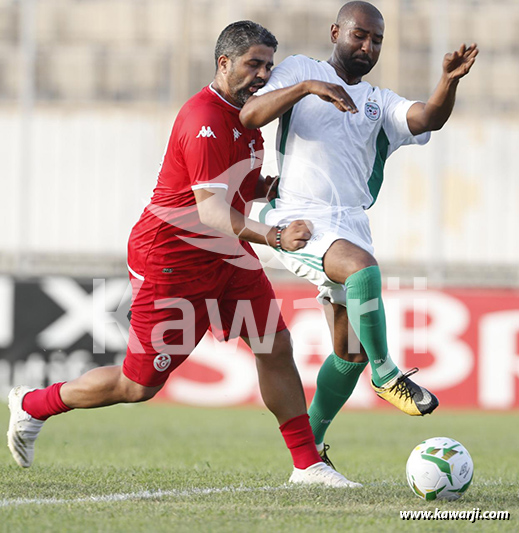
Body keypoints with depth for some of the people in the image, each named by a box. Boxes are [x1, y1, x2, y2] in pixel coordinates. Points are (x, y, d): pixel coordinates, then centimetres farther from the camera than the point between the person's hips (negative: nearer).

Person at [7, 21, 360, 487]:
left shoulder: (242, 115, 9)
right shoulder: (206, 122, -24)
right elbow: (211, 210, -33)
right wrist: (273, 237, -46)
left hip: (225, 256, 9)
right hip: (171, 260, -9)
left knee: (276, 347, -6)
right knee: (139, 386, 0)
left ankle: (307, 463, -1)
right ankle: (32, 405, 21)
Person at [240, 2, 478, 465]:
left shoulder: (380, 104, 18)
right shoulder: (301, 70, 8)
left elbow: (427, 119, -2)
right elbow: (249, 117, -7)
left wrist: (450, 80, -23)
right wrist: (307, 87, -20)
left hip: (352, 225, 6)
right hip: (300, 219, -6)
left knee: (351, 352, 6)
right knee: (363, 267, -35)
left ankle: (308, 448, 22)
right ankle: (386, 375, -19)